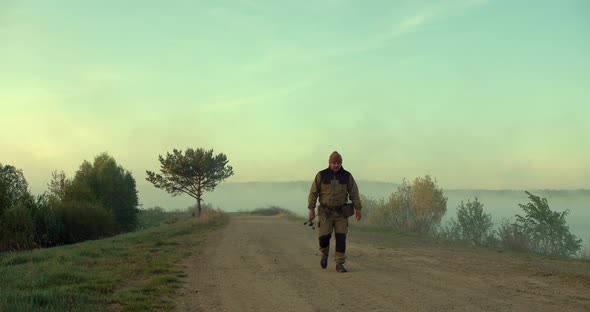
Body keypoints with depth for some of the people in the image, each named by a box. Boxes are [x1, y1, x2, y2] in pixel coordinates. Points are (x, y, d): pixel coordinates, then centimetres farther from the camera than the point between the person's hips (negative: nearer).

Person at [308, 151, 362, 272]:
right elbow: (313, 192, -3)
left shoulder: (347, 176, -2)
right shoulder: (321, 175, -5)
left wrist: (358, 209, -2)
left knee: (341, 238, -6)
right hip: (325, 211, -1)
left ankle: (339, 264, 0)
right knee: (324, 236, -9)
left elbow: (354, 193, 2)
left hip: (341, 212, 1)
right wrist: (311, 209, -10)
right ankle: (325, 253, 22)